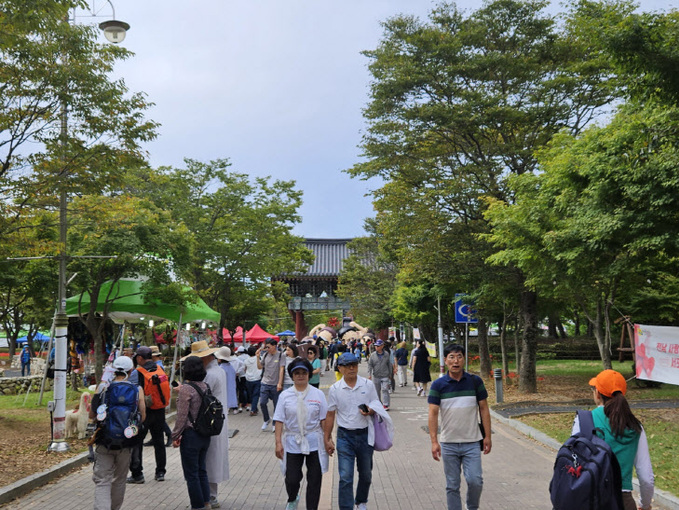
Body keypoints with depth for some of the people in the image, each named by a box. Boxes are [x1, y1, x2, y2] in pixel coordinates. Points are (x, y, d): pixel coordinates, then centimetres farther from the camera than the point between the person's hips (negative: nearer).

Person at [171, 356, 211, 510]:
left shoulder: (186, 388, -16)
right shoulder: (204, 386, 3)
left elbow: (182, 416, -16)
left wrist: (175, 436, -7)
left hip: (190, 435, -7)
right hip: (205, 435, 7)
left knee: (191, 474, 6)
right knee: (202, 471, 18)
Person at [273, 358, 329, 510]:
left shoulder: (318, 394, 2)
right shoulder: (285, 395, 1)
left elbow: (324, 419, 3)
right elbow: (279, 420, -1)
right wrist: (278, 442, -6)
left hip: (314, 442, 0)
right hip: (292, 442, 0)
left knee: (314, 480, 4)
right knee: (291, 479, 2)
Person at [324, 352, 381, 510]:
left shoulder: (368, 384, -1)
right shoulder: (335, 389, -3)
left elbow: (377, 406, 7)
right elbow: (330, 415, 3)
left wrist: (370, 411, -16)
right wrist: (327, 439, 2)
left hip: (365, 435, 2)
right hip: (345, 436, -2)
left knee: (366, 474, 17)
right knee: (345, 477, -7)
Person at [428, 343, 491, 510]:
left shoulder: (475, 381, -1)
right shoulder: (438, 385, -4)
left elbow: (484, 409, 5)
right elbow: (433, 413, -7)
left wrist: (487, 436, 2)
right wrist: (434, 442, -13)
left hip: (472, 442, 0)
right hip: (448, 444, 0)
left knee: (475, 480, -5)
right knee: (452, 485, 7)